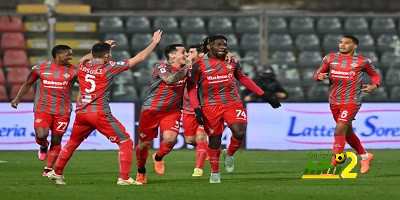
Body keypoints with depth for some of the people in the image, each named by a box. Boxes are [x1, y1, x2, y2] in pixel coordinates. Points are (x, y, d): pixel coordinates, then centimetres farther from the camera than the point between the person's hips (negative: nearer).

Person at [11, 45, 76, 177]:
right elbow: (28, 84, 16)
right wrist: (18, 98, 13)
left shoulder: (73, 71, 1)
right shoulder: (40, 69, 2)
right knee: (41, 135, -20)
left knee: (56, 141, 3)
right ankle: (43, 146, 17)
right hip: (42, 110, -1)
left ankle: (49, 168, 21)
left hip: (62, 112, 1)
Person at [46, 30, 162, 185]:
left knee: (73, 142, 24)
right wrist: (154, 43, 7)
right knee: (126, 142, 2)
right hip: (100, 113, -6)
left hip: (81, 113, 6)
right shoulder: (109, 67, -7)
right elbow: (139, 58, -3)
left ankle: (56, 172, 29)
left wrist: (103, 46, 43)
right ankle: (124, 178, -6)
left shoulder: (82, 66, 6)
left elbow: (86, 58, 36)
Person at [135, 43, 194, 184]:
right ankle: (141, 171, 32)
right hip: (151, 110, -3)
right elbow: (170, 79, -32)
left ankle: (158, 158, 12)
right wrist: (186, 67, -29)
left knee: (170, 138, -22)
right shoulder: (161, 67, -13)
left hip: (172, 111, 3)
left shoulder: (185, 68, 4)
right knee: (144, 144, 5)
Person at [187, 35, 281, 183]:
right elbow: (191, 87, 1)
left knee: (240, 133, -18)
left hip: (232, 103, 2)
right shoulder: (200, 64, -3)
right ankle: (215, 173, 22)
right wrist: (197, 109, -10)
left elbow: (243, 79, 20)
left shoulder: (232, 61, 8)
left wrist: (264, 95, 18)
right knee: (214, 140, 2)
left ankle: (229, 154, 14)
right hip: (211, 107, -2)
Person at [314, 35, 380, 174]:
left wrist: (374, 86, -10)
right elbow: (317, 75, 11)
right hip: (334, 102, 5)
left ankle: (333, 167, -15)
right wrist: (319, 76, -13)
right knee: (348, 133, 17)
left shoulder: (362, 61, -2)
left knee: (339, 130, -17)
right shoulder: (330, 58, 6)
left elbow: (375, 75, 11)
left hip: (351, 102, -5)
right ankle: (365, 156, 40)